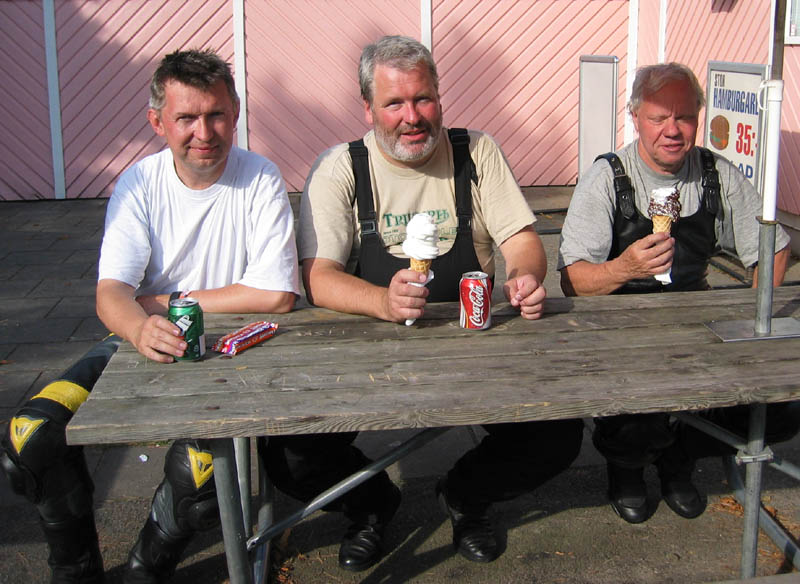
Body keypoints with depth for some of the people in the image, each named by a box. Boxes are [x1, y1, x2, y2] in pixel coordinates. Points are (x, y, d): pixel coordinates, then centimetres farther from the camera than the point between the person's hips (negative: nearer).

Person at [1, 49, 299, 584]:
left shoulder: (260, 180, -8)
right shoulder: (139, 184, -1)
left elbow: (276, 294, -16)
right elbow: (111, 292, -12)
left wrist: (167, 303, -11)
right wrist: (141, 328, -37)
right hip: (144, 346, 3)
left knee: (202, 461, -32)